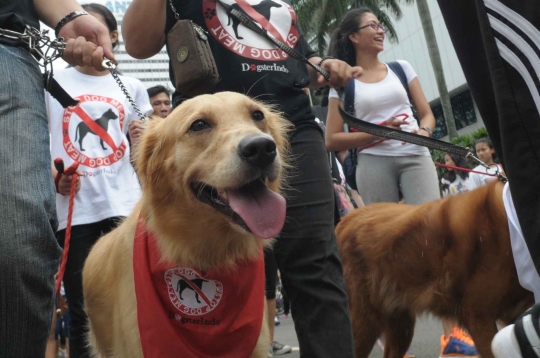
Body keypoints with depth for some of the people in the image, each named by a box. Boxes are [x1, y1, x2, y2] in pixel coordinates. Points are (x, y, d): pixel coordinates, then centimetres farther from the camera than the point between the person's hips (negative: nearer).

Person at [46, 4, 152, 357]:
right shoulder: (52, 81, 11)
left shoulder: (132, 87, 14)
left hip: (123, 202, 1)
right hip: (72, 206, 0)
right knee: (81, 310, 4)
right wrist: (50, 174, -9)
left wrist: (146, 140, -7)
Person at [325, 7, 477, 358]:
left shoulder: (401, 68, 15)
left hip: (415, 157, 2)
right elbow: (332, 140, 2)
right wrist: (376, 132, -10)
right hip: (374, 164, -1)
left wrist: (423, 130, -7)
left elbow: (427, 113, 16)